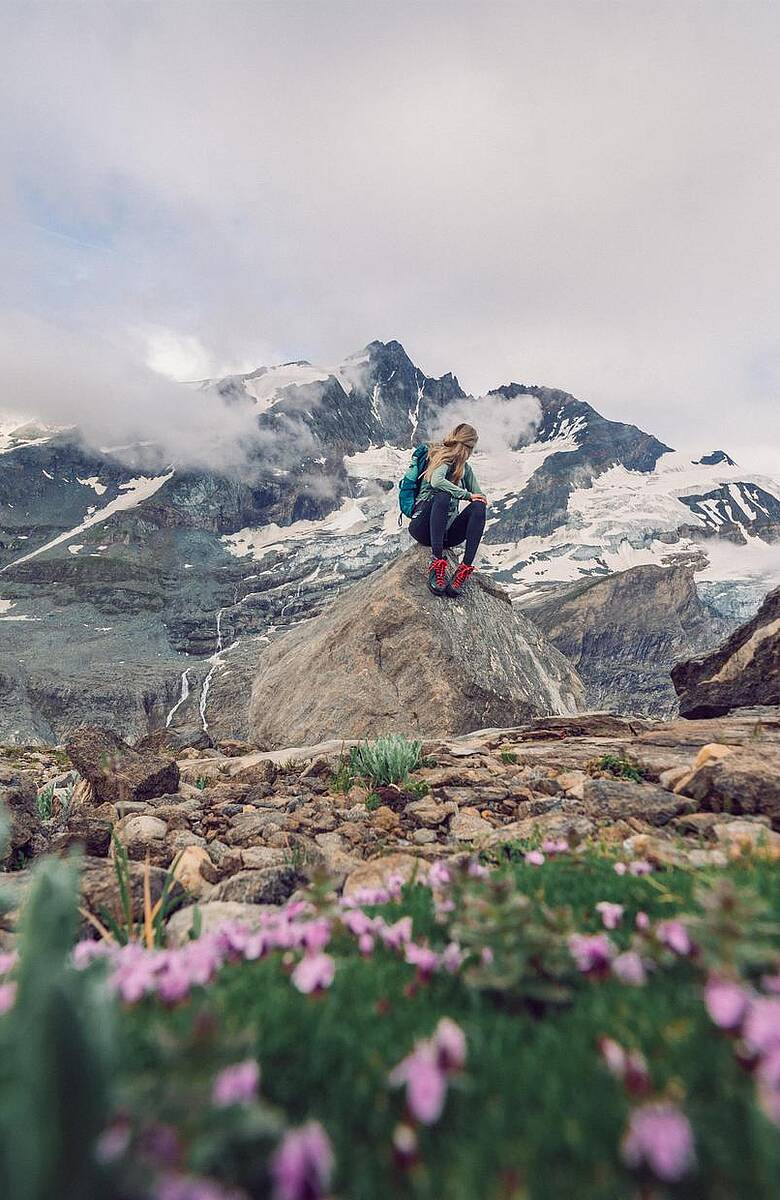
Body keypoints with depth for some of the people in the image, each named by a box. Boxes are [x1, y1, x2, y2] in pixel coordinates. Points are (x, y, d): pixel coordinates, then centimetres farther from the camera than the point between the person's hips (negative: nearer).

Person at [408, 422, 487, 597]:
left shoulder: (465, 468, 20)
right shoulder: (443, 458, -1)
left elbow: (480, 497, 19)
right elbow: (436, 481, -24)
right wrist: (467, 495, -19)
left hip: (446, 533, 6)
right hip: (423, 528, -6)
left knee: (479, 507, -18)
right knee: (443, 496, -33)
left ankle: (465, 568, -35)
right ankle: (437, 566, -44)